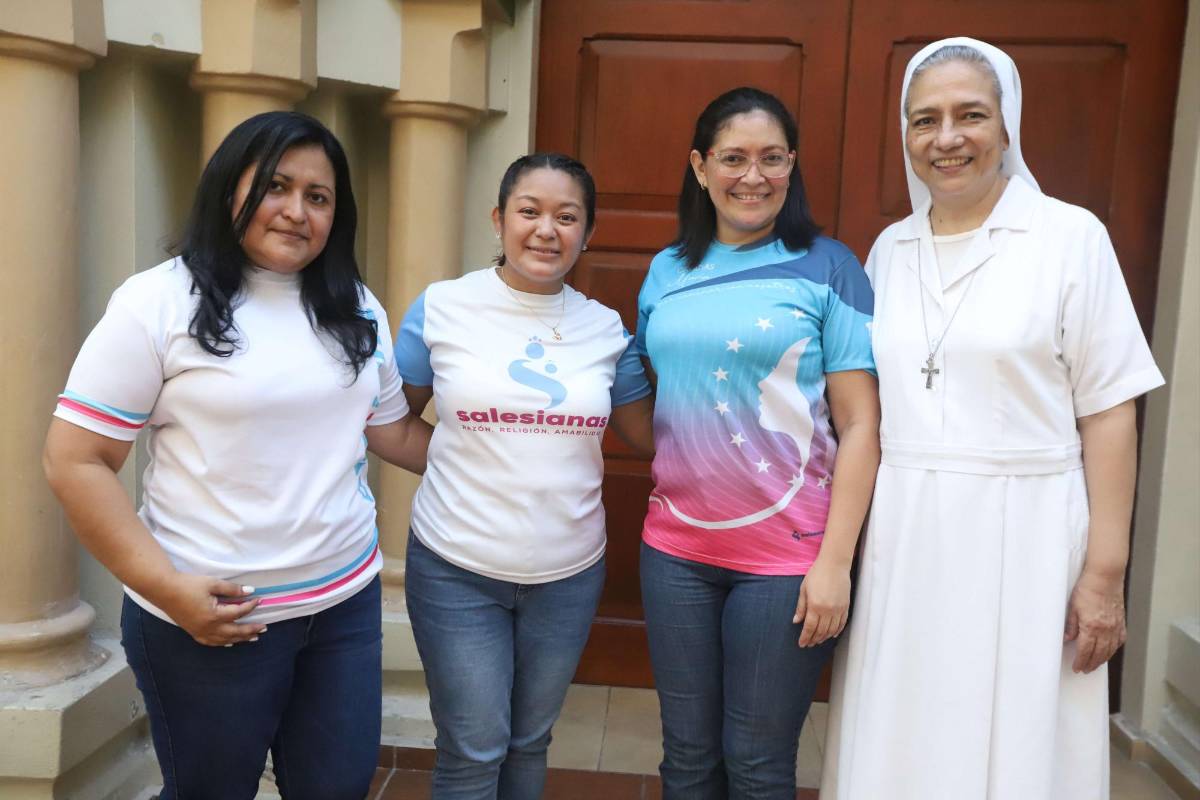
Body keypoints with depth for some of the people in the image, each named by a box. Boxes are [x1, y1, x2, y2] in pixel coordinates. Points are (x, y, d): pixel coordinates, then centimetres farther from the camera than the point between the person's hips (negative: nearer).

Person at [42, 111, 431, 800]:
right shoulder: (159, 303, -10)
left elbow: (392, 429, 16)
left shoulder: (359, 309, 6)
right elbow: (75, 461, -11)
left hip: (348, 600, 5)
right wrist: (167, 588, -17)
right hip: (212, 619, -4)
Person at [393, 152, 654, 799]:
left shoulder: (605, 327, 1)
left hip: (569, 574, 3)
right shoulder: (441, 307, -5)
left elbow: (651, 433, 9)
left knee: (531, 742, 18)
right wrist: (473, 459, -6)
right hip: (457, 569, -2)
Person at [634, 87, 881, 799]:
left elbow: (860, 425, -8)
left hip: (788, 554, -3)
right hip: (675, 549, 4)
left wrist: (835, 560, -12)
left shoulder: (827, 268, -5)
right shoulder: (667, 272, 7)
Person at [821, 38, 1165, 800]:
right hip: (901, 543, 4)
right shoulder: (890, 248, 8)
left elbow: (1108, 412, -6)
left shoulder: (1071, 235, -5)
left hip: (1019, 539, -4)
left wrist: (1105, 572, -10)